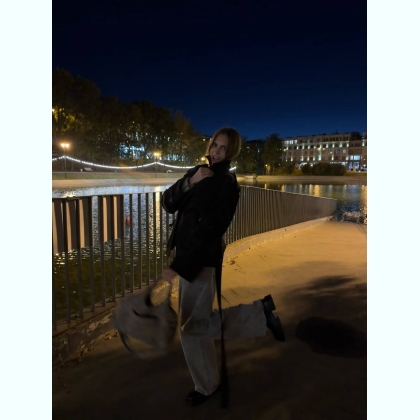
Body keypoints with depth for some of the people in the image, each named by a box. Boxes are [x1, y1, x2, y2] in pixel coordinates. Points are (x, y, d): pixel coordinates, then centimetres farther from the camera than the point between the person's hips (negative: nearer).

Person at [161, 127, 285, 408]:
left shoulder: (227, 183, -14)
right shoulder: (198, 172, 10)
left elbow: (209, 230, -21)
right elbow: (168, 203, 1)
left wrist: (179, 266, -23)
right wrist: (189, 182, -16)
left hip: (202, 260, -9)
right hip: (189, 255, 9)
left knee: (192, 325, 3)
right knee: (199, 321, 20)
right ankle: (259, 312, 33)